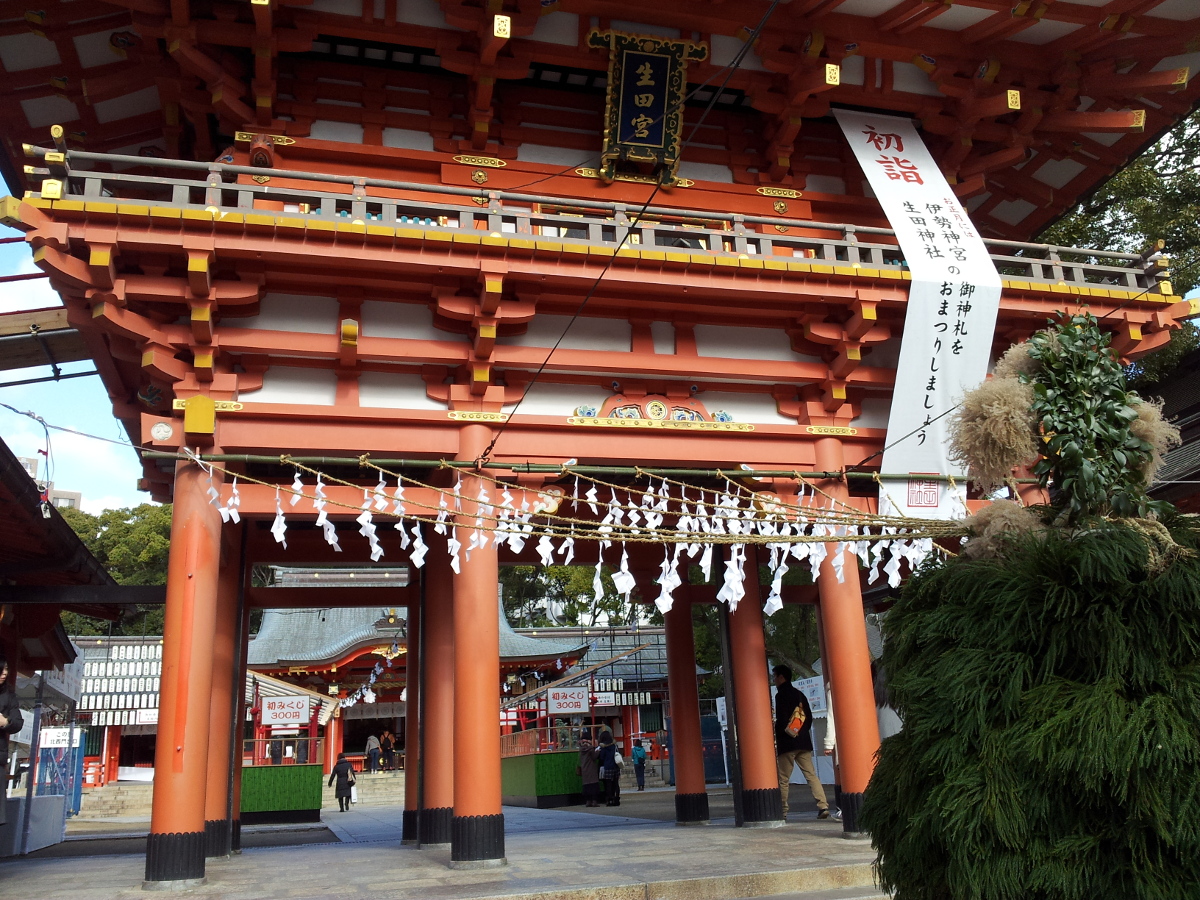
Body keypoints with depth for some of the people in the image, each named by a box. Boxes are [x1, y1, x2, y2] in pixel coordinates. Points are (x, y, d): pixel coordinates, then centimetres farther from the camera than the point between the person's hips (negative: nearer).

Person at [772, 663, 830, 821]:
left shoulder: (781, 695, -8)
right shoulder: (799, 694, 15)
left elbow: (781, 720, -15)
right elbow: (809, 717, 16)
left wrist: (776, 737, -2)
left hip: (787, 743, -7)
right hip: (803, 742, 7)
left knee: (783, 779, 0)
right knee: (811, 775, 4)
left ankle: (782, 811, 2)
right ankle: (823, 806, -7)